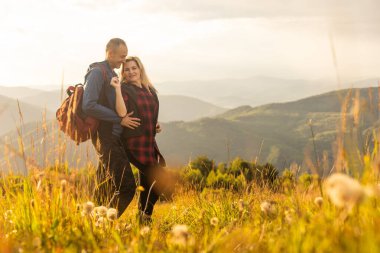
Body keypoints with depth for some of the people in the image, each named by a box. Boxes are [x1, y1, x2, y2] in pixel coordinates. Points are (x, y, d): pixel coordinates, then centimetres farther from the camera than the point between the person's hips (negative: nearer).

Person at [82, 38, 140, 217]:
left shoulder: (112, 74, 20)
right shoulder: (97, 72, -10)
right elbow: (89, 106, -21)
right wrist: (119, 119, -18)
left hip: (113, 137, 10)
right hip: (106, 137, -10)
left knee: (106, 189, 12)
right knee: (126, 186, -13)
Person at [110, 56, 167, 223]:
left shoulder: (150, 90, 16)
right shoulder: (125, 89, -5)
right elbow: (122, 113, -22)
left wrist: (156, 126, 10)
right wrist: (117, 89, -26)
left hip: (150, 142, 7)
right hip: (135, 143, -7)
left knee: (147, 183, 12)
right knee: (160, 178, -13)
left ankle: (143, 215, 24)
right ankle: (146, 214, 2)